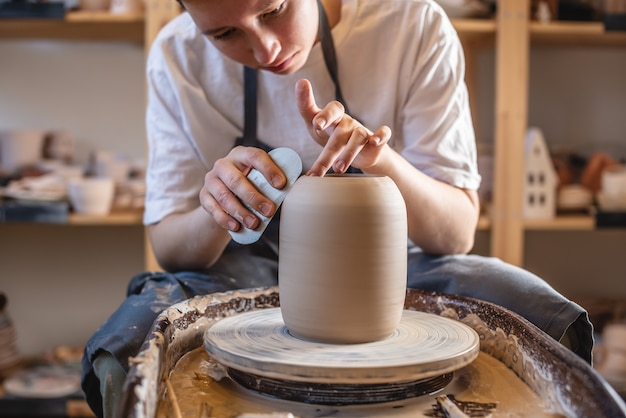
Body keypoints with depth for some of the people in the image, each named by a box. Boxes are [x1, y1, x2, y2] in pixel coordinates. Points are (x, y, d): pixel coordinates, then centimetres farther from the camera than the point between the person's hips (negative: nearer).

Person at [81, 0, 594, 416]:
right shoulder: (179, 57, -11)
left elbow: (456, 236, -15)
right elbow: (170, 248, -9)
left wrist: (382, 162, -36)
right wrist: (213, 216, -33)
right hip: (251, 275, 1)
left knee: (549, 324, -27)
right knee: (124, 351, -30)